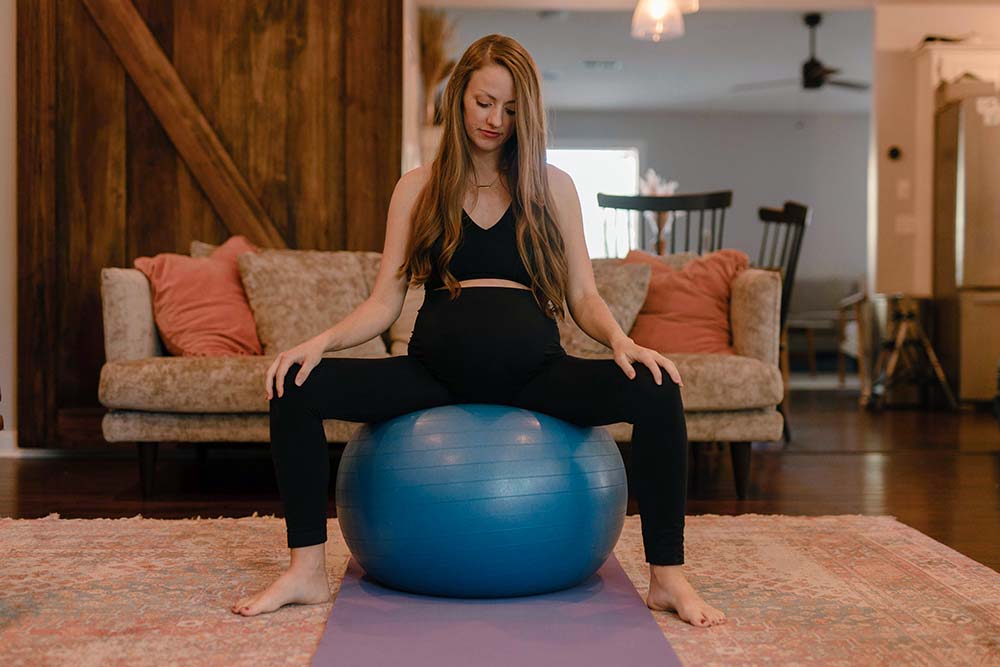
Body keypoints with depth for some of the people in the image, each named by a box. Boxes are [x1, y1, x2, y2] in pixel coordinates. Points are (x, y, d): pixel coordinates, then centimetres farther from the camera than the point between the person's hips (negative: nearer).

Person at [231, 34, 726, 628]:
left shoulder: (553, 187, 11)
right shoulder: (418, 188, 12)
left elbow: (583, 296, 7)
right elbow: (385, 302, 7)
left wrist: (622, 341, -15)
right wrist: (320, 341, -12)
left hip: (534, 372, 0)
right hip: (437, 371, 1)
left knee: (656, 393, -28)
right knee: (296, 389, -21)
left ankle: (667, 578, -16)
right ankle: (308, 572, -10)